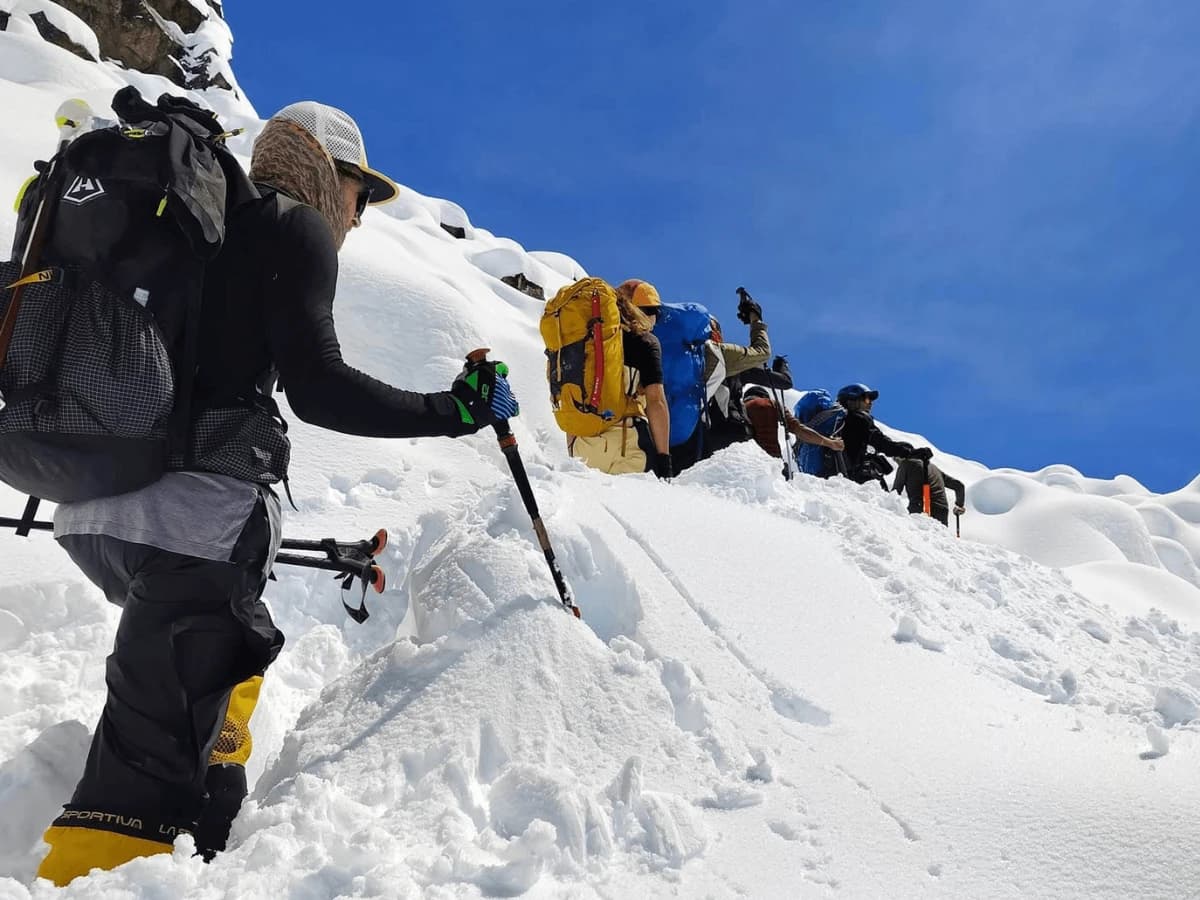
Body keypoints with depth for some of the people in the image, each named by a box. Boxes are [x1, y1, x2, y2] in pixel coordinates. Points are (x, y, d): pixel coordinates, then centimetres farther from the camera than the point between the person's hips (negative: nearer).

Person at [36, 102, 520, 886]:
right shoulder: (297, 230, 0)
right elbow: (318, 387, -11)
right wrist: (458, 410, -4)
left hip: (93, 506, 9)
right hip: (197, 513, -9)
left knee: (235, 654, 29)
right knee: (161, 745, -9)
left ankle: (202, 852, 36)